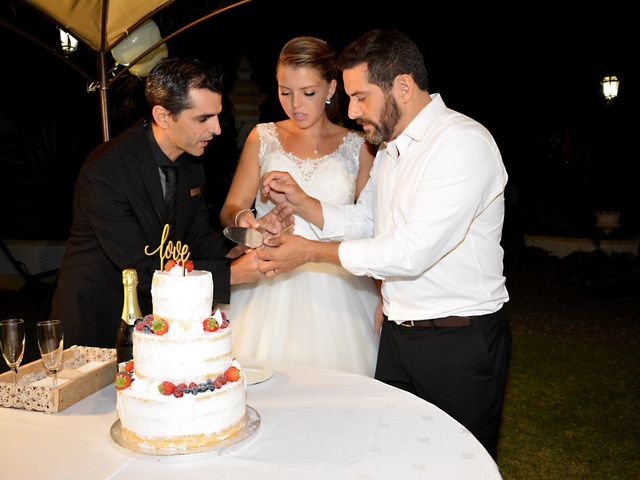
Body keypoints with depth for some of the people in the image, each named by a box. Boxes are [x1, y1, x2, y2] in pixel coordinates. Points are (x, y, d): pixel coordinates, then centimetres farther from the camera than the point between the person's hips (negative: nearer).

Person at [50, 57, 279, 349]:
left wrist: (248, 248, -17)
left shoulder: (190, 160, -4)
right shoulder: (104, 173, -26)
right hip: (97, 322, -5)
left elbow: (199, 238, 2)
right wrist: (232, 274, -29)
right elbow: (142, 270, -27)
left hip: (157, 311, 6)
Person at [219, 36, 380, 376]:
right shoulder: (262, 138, 7)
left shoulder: (358, 148, 4)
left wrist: (383, 301, -4)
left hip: (335, 285, 0)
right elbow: (229, 210, 5)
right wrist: (241, 217, -19)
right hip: (268, 286, 1)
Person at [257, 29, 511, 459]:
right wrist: (301, 202, -2)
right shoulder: (391, 146, 9)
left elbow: (412, 251, -26)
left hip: (460, 341, -7)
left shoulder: (464, 142, -20)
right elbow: (364, 221, 14)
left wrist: (310, 252, -18)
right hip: (398, 332, 8)